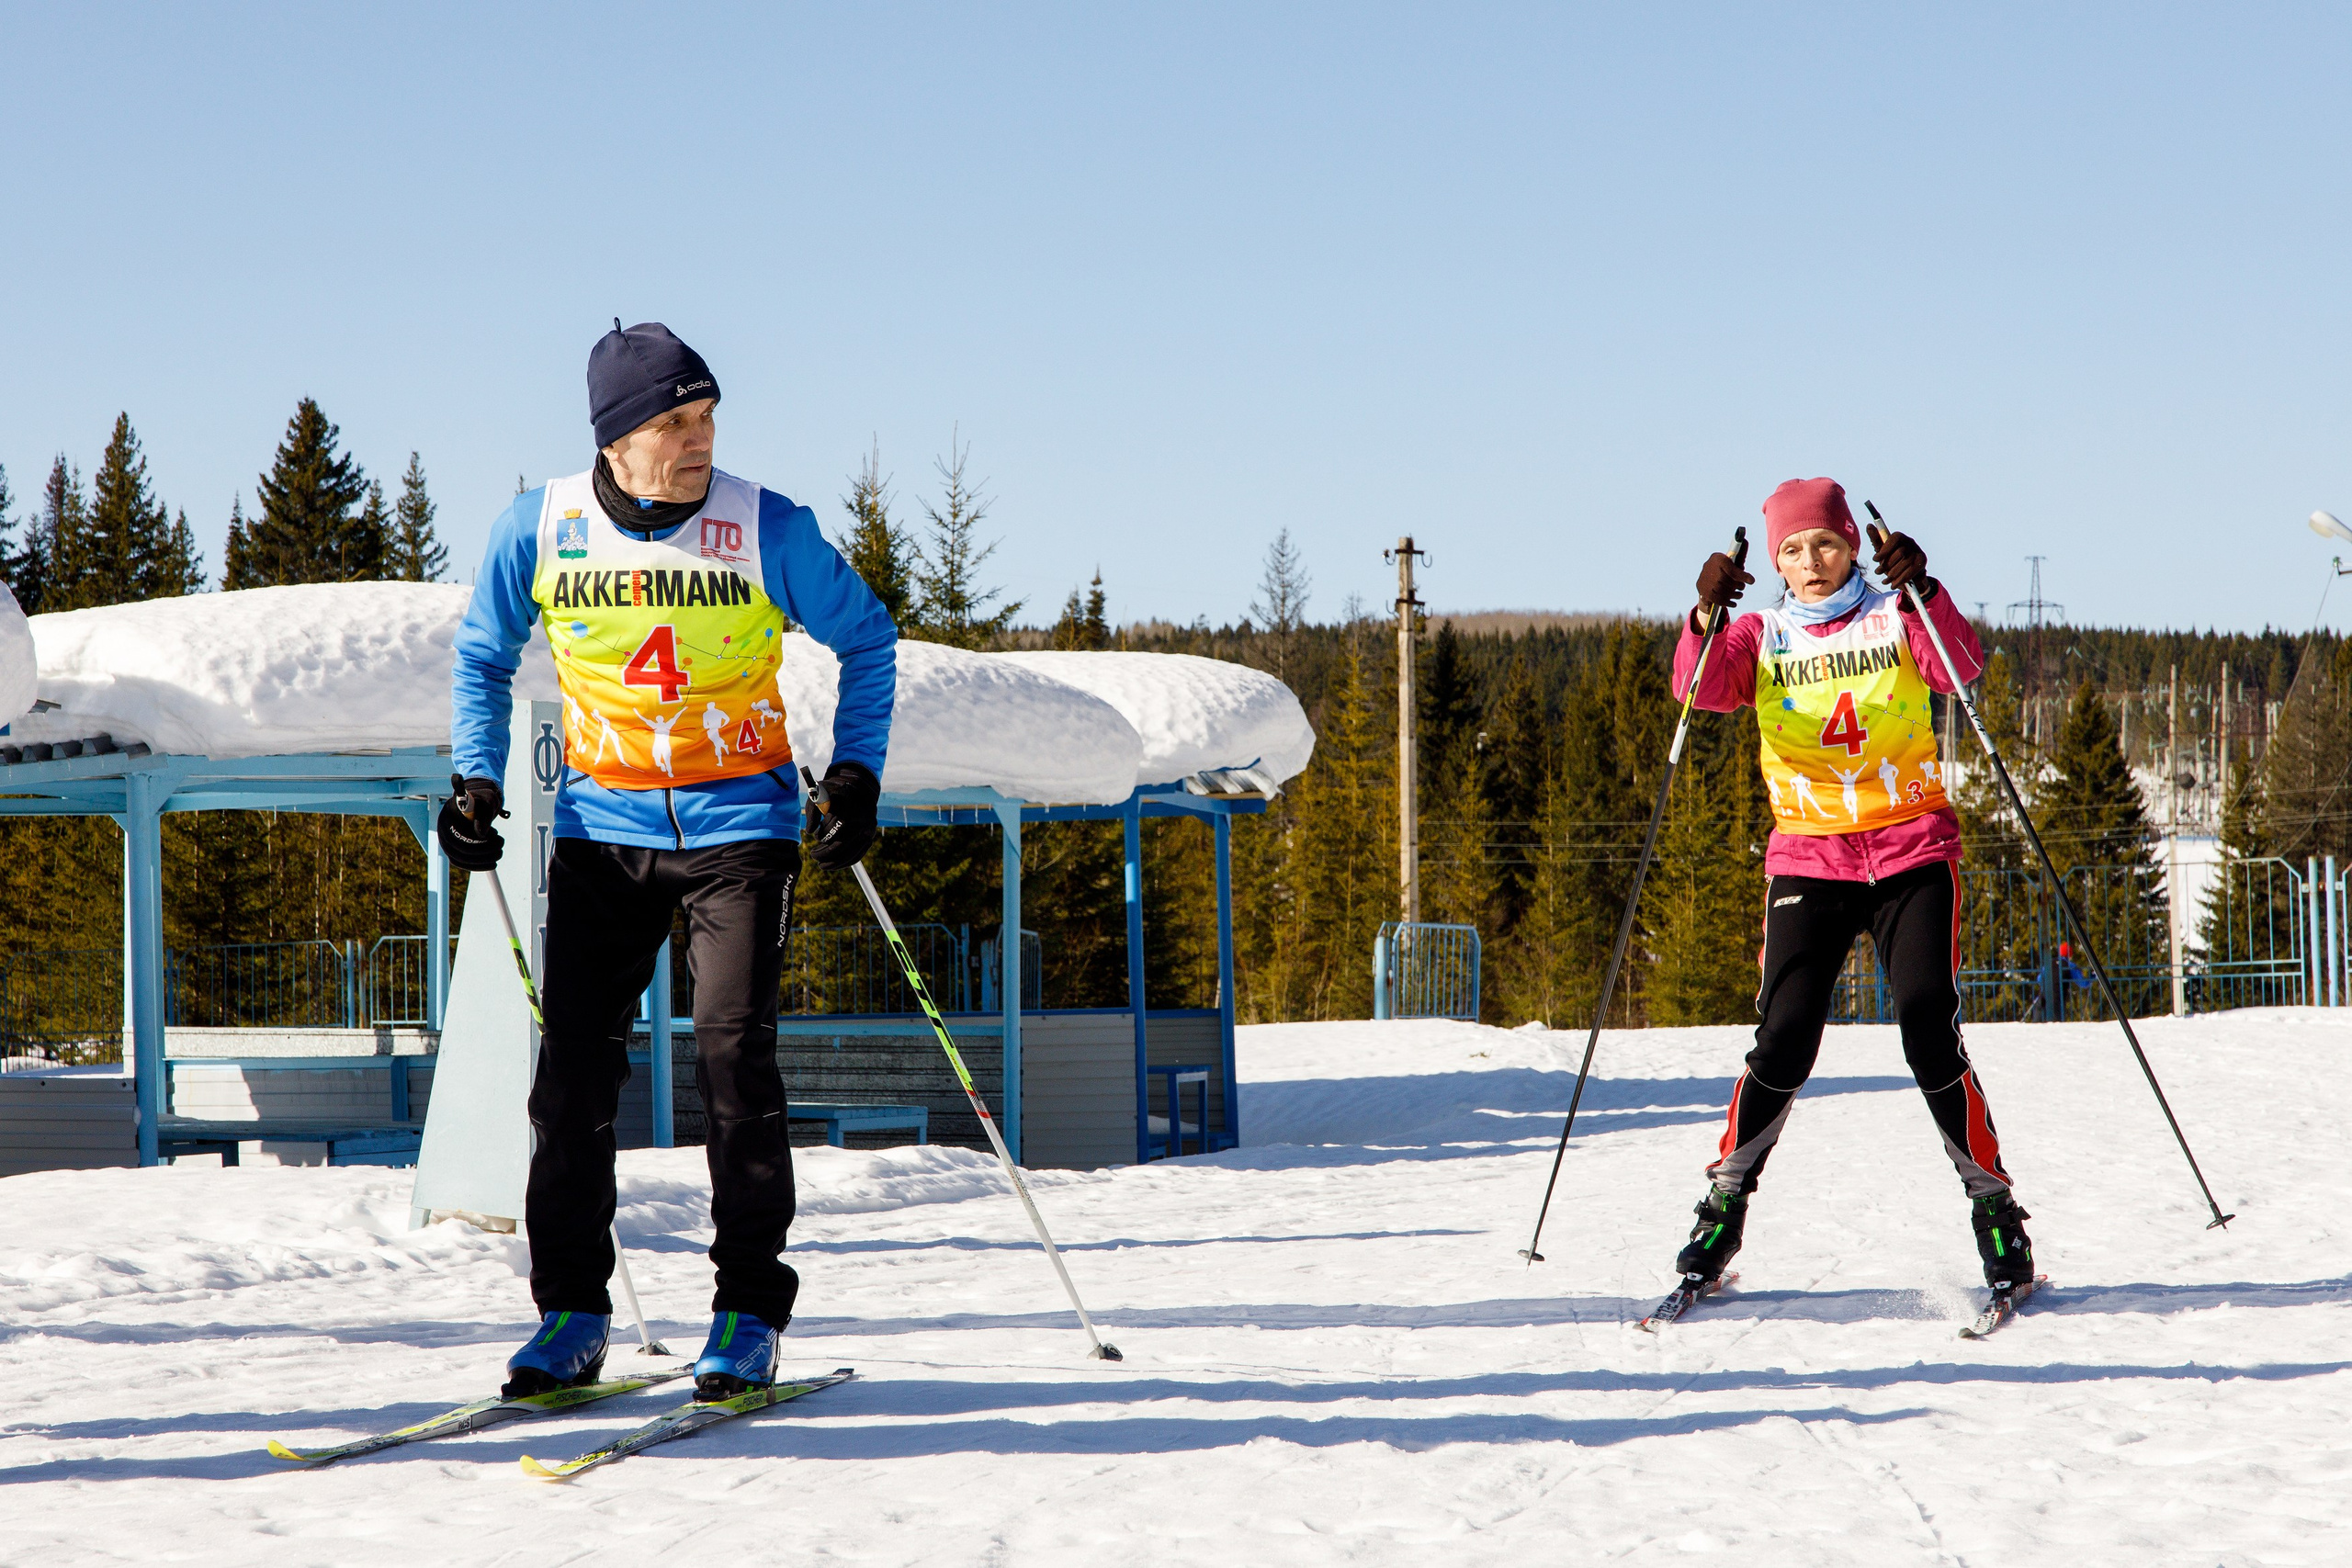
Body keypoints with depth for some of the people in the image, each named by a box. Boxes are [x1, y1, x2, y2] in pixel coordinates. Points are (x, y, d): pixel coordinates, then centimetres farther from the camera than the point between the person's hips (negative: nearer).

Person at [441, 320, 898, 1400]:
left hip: (739, 827, -2)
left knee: (732, 1056, -11)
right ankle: (571, 1312, 8)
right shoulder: (537, 529, -4)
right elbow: (483, 657, 13)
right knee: (574, 1067, -3)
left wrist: (856, 774, -3)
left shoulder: (767, 529, -9)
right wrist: (477, 780, 1)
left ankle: (750, 1310, 0)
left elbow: (866, 638, 6)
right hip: (601, 826, 2)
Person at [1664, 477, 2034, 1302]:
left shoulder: (1895, 619, 3)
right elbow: (1702, 687, -12)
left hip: (1912, 852, -1)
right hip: (1808, 857, 1)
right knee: (1783, 1044, -8)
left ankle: (1994, 1208, 2)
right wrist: (1706, 618, -32)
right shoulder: (1762, 637, 7)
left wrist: (1921, 591, -32)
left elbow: (1963, 668, -16)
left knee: (1931, 1039, -11)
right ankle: (1724, 1202, 9)